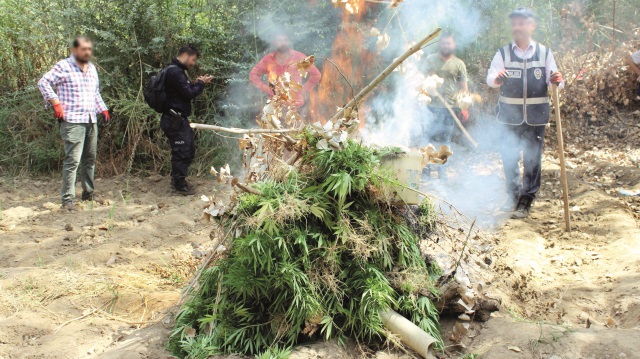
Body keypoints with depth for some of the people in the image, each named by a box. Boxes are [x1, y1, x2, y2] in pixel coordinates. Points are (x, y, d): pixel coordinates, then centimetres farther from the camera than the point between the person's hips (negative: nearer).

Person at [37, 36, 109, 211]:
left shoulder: (92, 68, 19)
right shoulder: (64, 67, -5)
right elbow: (43, 82, -9)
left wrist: (103, 109, 20)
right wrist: (56, 103, -15)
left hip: (91, 121, 8)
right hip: (73, 121, -7)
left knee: (90, 159, 12)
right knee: (73, 160, -12)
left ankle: (88, 193, 24)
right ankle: (67, 199, -9)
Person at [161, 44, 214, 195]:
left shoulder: (176, 70, 17)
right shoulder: (175, 72, -18)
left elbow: (186, 91, 20)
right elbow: (189, 94, -19)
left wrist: (197, 83, 6)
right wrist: (201, 84, -4)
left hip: (180, 119, 11)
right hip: (175, 120, -11)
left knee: (189, 149, 18)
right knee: (181, 152, -3)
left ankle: (177, 180, 28)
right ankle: (180, 185, 7)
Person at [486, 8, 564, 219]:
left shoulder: (544, 52, 7)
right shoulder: (503, 53, 4)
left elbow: (553, 82, 7)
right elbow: (490, 77, -10)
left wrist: (557, 81, -18)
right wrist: (497, 78, -34)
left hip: (536, 116, 0)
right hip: (510, 115, 0)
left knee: (533, 159, 2)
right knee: (509, 157, 2)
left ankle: (526, 202, 11)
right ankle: (513, 195, 20)